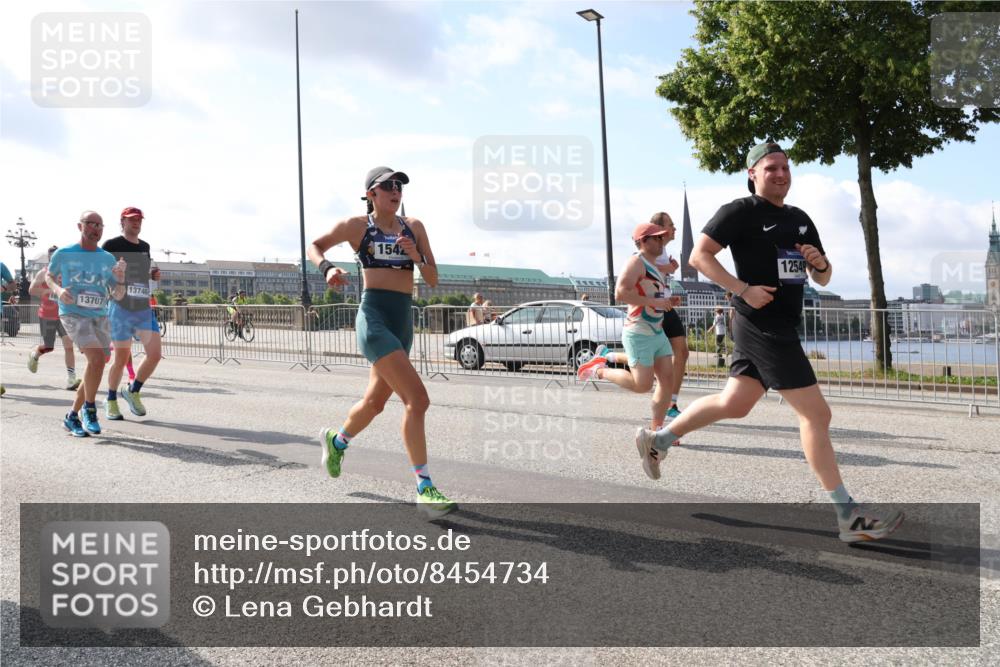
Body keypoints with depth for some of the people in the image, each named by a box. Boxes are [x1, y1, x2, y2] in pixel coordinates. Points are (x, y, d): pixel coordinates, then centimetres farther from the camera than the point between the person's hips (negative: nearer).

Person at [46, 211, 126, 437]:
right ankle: (90, 408, -5)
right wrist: (58, 290, -6)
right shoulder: (63, 254, -3)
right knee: (97, 359, -25)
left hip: (100, 317, 5)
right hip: (73, 315, -5)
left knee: (95, 367, 8)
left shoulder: (108, 259, 4)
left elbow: (118, 295, 4)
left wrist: (121, 276, -16)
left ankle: (72, 416, 24)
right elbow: (49, 276, 15)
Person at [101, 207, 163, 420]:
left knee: (155, 353, -4)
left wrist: (153, 275, 9)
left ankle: (133, 391, 17)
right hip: (121, 308, -6)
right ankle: (111, 401, 19)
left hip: (144, 308, 6)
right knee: (121, 358, 0)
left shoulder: (144, 247, 16)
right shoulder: (112, 245, -2)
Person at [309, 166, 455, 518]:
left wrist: (416, 257, -10)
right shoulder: (357, 225, 1)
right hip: (374, 317, -6)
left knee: (375, 402, 20)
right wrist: (327, 267, -7)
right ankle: (424, 489, -15)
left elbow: (432, 280, 10)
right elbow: (315, 246, 13)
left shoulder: (413, 227, 12)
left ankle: (336, 440, 51)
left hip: (403, 321, 6)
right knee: (417, 399, -19)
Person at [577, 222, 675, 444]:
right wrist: (654, 302, -24)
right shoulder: (636, 262, -13)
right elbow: (620, 293, -26)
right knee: (642, 385, -9)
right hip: (639, 334, -9)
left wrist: (667, 302, 17)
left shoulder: (655, 267, 17)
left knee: (667, 379, 2)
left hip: (657, 333, 9)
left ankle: (656, 430, 8)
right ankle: (599, 370, 11)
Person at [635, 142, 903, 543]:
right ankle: (848, 517, -1)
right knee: (816, 414, -8)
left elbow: (823, 279, 21)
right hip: (763, 326, -9)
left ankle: (657, 440, 29)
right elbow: (699, 256, -12)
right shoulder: (741, 212, -6)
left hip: (781, 327, 9)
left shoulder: (800, 219, 17)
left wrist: (820, 263, -3)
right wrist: (744, 289, -20)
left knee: (734, 404, 15)